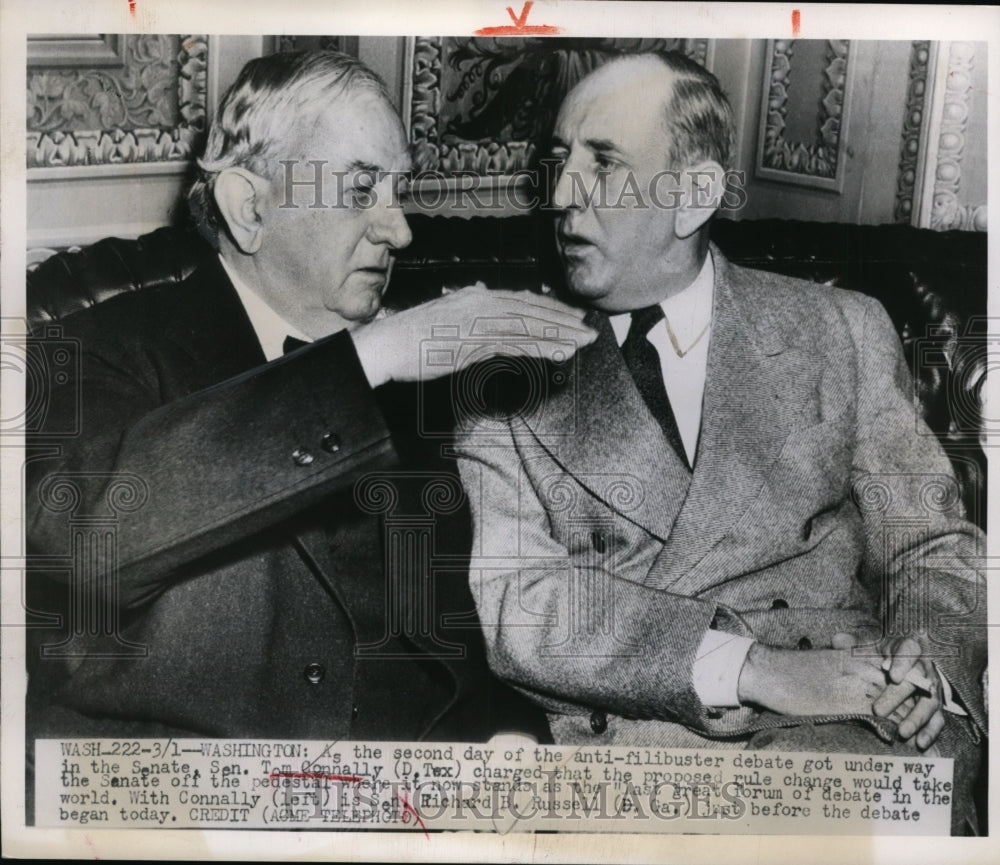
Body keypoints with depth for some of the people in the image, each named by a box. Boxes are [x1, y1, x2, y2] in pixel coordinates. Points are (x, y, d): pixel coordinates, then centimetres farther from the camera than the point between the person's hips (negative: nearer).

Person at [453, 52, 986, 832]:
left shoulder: (842, 332, 9)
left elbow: (934, 546, 12)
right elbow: (506, 599, -8)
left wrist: (926, 666, -10)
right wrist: (753, 668, -18)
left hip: (835, 733, 1)